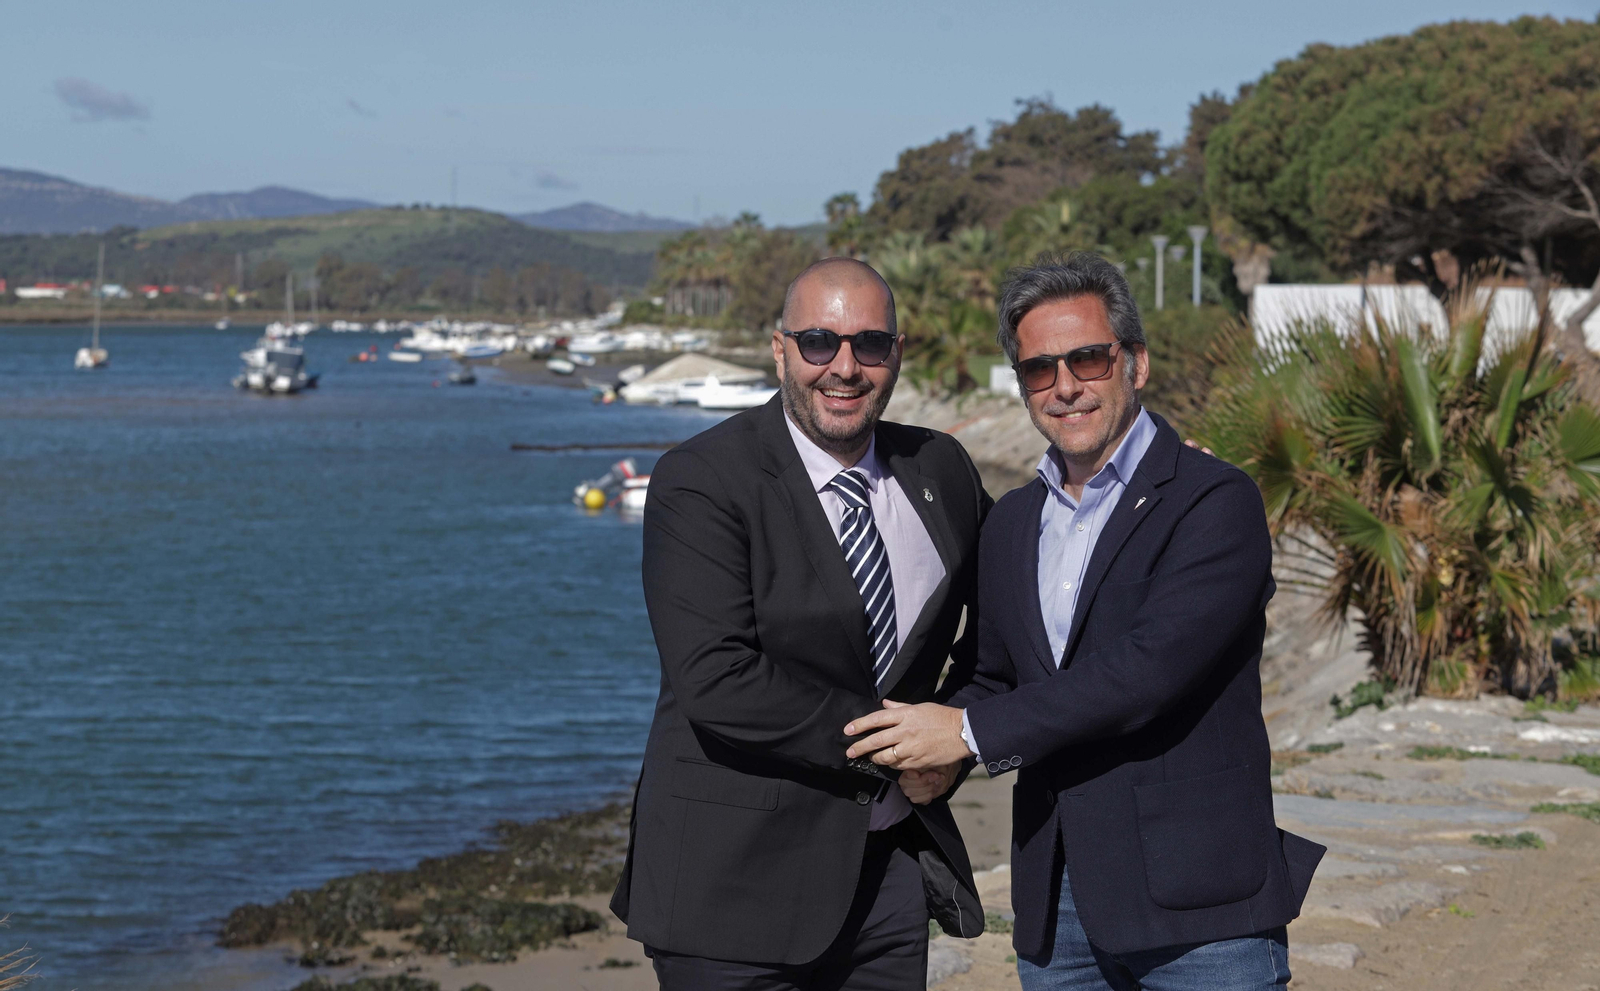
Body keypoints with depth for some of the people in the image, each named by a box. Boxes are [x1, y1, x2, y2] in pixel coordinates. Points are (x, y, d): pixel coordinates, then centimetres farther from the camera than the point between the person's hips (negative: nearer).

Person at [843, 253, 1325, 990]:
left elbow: (1150, 667, -19)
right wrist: (928, 744, 0)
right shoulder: (1012, 522, 15)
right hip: (1056, 906, 6)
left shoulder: (1217, 502, -9)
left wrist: (970, 733, -14)